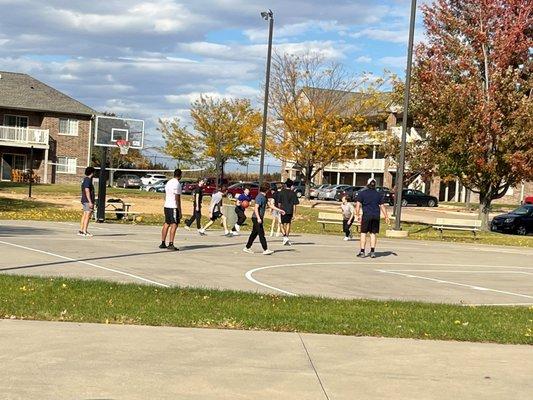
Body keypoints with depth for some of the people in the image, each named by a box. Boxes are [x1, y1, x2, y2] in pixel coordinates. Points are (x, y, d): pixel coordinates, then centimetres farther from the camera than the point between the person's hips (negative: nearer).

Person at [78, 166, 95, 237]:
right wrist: (90, 202, -22)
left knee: (85, 215, 10)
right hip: (88, 201, -10)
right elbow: (87, 191, -20)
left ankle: (81, 230, 11)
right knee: (87, 216, -9)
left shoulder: (85, 179, 18)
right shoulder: (88, 180, -14)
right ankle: (84, 232, -11)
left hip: (84, 201, 10)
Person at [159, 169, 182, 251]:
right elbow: (177, 199, -16)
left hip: (166, 206, 9)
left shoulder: (168, 182, 13)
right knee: (174, 225, -8)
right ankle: (170, 244, -14)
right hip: (174, 207, -9)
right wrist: (180, 211, -13)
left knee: (166, 224, 14)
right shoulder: (177, 184, -13)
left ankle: (163, 243, 18)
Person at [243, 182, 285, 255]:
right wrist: (258, 218, -29)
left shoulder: (264, 197, 14)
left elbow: (270, 205, 22)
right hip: (256, 218, -10)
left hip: (260, 218, 10)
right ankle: (265, 250, -8)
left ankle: (247, 248, 20)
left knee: (254, 233, 13)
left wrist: (279, 210, 21)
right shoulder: (259, 197, -16)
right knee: (261, 234, -9)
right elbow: (256, 208, -22)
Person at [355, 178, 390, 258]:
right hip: (376, 216, 2)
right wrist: (386, 217, 12)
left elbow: (358, 205, -4)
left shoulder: (362, 193, 2)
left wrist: (358, 215, -1)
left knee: (363, 233, 3)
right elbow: (382, 206, 8)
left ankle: (362, 252, 0)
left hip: (366, 215, -2)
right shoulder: (378, 194, 9)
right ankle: (372, 251, 3)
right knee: (373, 233, 7)